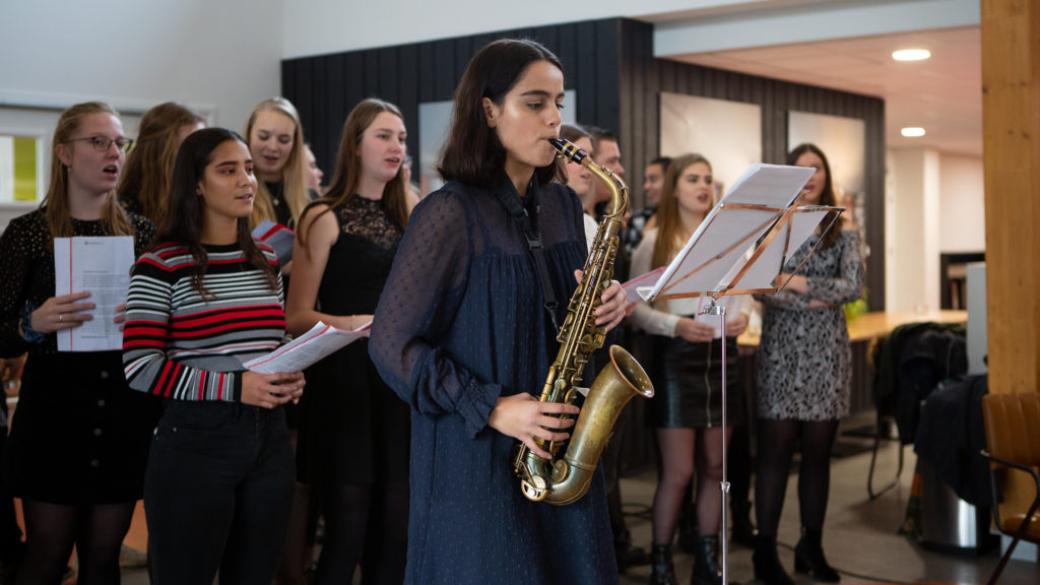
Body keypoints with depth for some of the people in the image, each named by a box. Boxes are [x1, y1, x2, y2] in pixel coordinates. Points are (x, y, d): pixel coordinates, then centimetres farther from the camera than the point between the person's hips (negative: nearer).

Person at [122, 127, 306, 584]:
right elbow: (140, 367, -13)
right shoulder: (161, 265, -7)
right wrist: (233, 386, -20)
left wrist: (289, 378, 0)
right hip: (195, 440, -6)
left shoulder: (266, 262, 12)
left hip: (268, 437, 6)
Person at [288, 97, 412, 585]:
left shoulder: (404, 220, 15)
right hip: (345, 379, -6)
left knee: (394, 529, 6)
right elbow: (297, 316, -9)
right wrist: (353, 324, -24)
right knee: (348, 529, -5)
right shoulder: (325, 218, -4)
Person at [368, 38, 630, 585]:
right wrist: (489, 408, -20)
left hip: (561, 447, 6)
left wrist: (604, 304, -3)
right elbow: (391, 342, -14)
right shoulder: (450, 213, -13)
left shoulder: (563, 205, 8)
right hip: (476, 454, -6)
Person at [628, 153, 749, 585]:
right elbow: (636, 308, -6)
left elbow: (742, 294, 14)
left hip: (721, 356, 4)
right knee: (678, 471, -4)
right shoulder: (654, 241, -1)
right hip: (676, 357, -4)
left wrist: (742, 317, -8)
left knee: (714, 467, 9)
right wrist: (676, 325, -21)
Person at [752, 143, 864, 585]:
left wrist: (799, 283, -12)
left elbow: (853, 286, -5)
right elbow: (758, 287, -8)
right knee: (775, 450, -3)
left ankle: (811, 547, 15)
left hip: (827, 350, 2)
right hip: (781, 349, -2)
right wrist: (812, 302, -15)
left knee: (818, 451, 6)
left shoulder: (843, 230, 8)